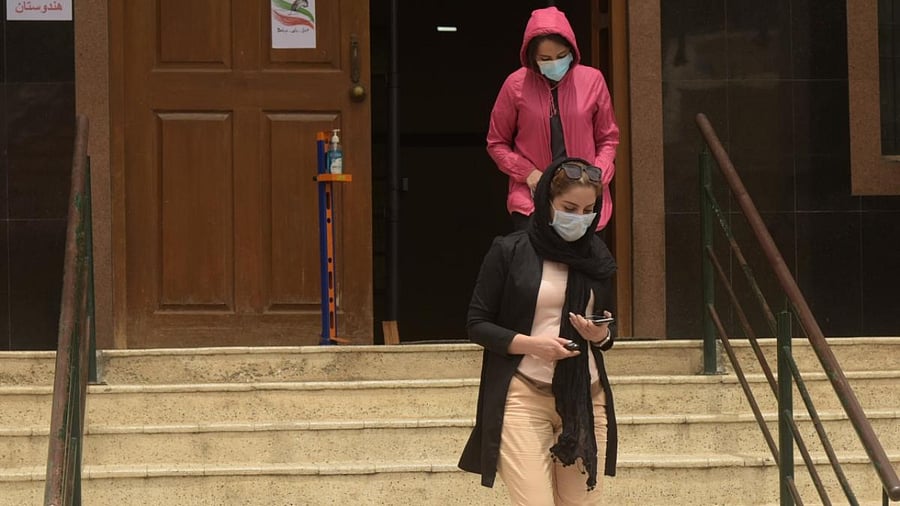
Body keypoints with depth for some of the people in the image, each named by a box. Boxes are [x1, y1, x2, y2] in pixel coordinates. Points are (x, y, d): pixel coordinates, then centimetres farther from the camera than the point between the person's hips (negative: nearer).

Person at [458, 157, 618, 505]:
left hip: (586, 398, 4)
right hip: (523, 396, -4)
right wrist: (528, 343, -16)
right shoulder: (510, 251, -3)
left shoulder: (597, 258, 11)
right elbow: (477, 324, -1)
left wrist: (602, 336, -4)